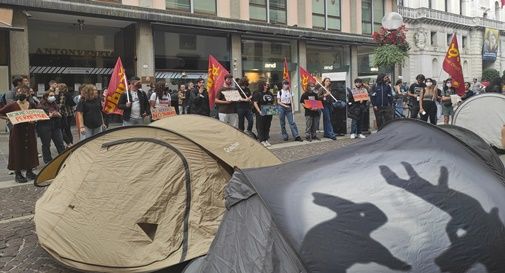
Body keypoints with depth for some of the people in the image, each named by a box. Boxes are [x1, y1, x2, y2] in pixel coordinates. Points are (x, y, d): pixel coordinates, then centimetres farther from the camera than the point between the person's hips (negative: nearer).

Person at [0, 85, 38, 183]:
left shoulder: (32, 105, 5)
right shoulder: (13, 105, -5)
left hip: (30, 132, 4)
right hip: (17, 132, -3)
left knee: (30, 151, 9)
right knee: (18, 152, 2)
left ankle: (29, 171, 22)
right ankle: (18, 174, 11)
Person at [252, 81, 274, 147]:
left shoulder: (270, 94, 13)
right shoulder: (257, 94, -6)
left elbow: (272, 103, 22)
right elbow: (255, 103, -11)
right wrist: (259, 111, -20)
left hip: (269, 113, 6)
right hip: (261, 114, -6)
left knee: (267, 126, 10)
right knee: (261, 127, 0)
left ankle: (266, 140, 19)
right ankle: (262, 140, 5)